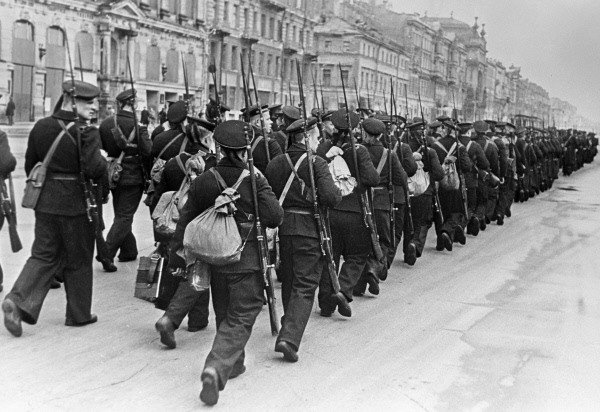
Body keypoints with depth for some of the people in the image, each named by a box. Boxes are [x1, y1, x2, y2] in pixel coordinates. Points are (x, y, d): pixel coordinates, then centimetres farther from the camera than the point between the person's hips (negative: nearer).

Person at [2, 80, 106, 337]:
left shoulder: (41, 127, 5)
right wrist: (104, 164, -2)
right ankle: (79, 314, 21)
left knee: (44, 255, 14)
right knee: (78, 260, 10)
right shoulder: (87, 132, -15)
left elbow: (30, 164, 11)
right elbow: (94, 169, -23)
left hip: (45, 201, 5)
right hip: (76, 203, -5)